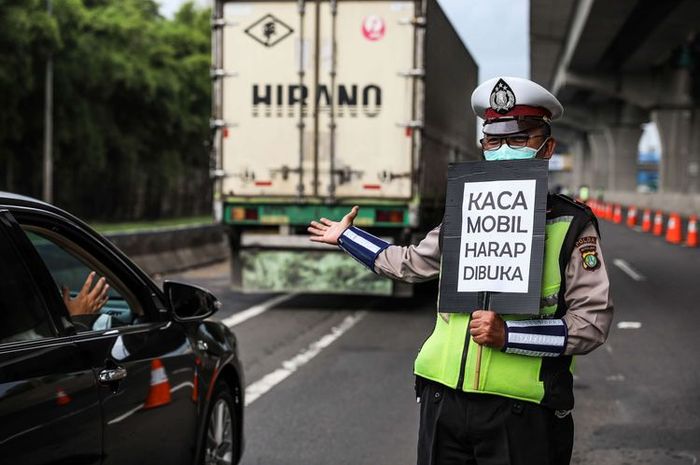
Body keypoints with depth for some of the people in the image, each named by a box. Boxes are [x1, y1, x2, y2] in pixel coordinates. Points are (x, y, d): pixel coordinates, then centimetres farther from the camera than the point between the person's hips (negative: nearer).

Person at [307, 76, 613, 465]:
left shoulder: (572, 227, -2)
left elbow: (592, 322, -8)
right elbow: (412, 263, 30)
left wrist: (507, 334, -18)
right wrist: (347, 237, 41)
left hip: (520, 414, -4)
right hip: (443, 401, 5)